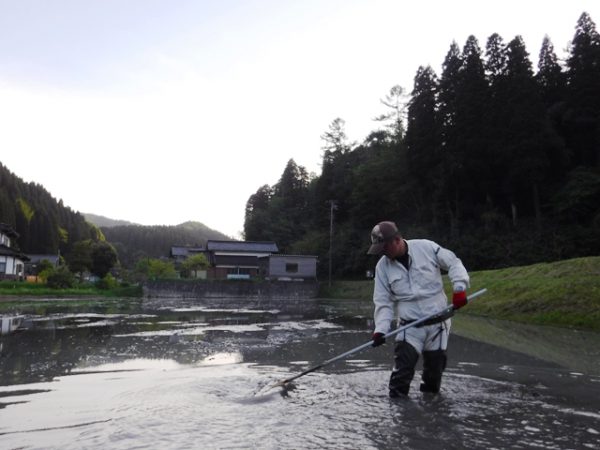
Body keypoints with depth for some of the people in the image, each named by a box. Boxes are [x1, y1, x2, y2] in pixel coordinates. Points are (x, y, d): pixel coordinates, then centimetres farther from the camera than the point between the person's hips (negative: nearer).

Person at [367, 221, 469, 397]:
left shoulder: (426, 247, -9)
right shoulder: (382, 266, -2)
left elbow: (453, 263, -1)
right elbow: (383, 301, -1)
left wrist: (459, 287, -15)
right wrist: (380, 329, -13)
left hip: (438, 323, 0)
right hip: (409, 326, 0)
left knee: (435, 368, 12)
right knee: (402, 371, -11)